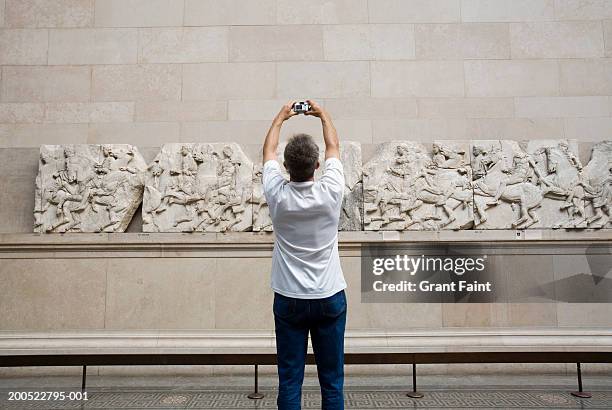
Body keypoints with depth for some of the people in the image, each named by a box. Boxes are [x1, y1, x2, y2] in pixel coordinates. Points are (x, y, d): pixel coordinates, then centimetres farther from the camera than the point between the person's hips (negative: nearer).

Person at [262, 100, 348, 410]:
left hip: (289, 300, 0)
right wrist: (323, 114, 24)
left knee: (290, 381, 9)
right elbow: (334, 148, 8)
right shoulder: (330, 192, -11)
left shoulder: (278, 195, -11)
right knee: (332, 381, 10)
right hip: (330, 298, 0)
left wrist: (280, 118, 24)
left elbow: (268, 152, 9)